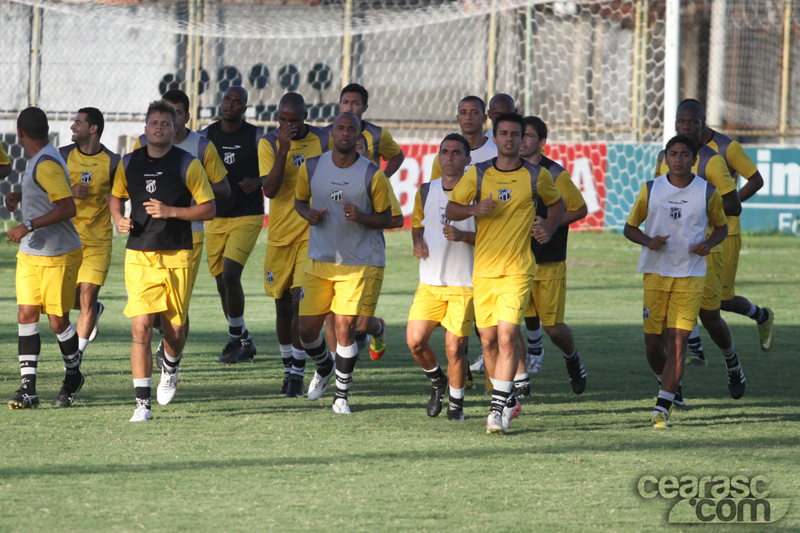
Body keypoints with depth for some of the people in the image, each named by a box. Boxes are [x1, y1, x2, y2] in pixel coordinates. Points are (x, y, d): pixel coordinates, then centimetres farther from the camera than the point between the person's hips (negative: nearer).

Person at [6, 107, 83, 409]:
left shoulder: (47, 165, -20)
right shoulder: (36, 162, 10)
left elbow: (67, 208, -28)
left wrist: (28, 226, -27)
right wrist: (19, 198, 14)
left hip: (59, 257, -8)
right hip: (30, 255, 8)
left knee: (57, 321, 2)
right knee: (26, 315, -3)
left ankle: (73, 376, 26)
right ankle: (28, 388, -6)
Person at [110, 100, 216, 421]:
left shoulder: (188, 164, -3)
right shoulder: (129, 164, 6)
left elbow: (209, 210, -3)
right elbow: (115, 196, 23)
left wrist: (170, 211, -16)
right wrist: (119, 219, 1)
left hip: (177, 256, -1)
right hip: (139, 255, 1)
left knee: (175, 328, 7)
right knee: (140, 327, -10)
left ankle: (170, 370, 42)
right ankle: (142, 403, -9)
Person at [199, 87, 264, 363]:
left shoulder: (256, 137, -3)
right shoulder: (206, 136, 3)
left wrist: (257, 181, -17)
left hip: (246, 217, -4)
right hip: (215, 217, 4)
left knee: (230, 276, -16)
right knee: (222, 282, 5)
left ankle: (236, 339, 0)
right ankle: (244, 341, 21)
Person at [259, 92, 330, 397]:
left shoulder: (324, 141, 0)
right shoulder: (269, 144, -2)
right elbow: (270, 190, -14)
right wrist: (283, 149, -22)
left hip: (312, 235, -2)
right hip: (279, 237, 2)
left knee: (300, 302, -14)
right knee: (283, 307, 10)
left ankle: (298, 373, -9)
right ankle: (288, 367, 27)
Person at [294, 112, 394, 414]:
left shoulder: (372, 176, -6)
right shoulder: (312, 168, 1)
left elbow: (386, 219, 1)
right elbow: (300, 200, 18)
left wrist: (361, 217, -19)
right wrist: (308, 213, -6)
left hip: (354, 264, -3)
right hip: (318, 262, 3)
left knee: (345, 328, -8)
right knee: (307, 329, 1)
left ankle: (342, 395, 8)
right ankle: (324, 368, 34)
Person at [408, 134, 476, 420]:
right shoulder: (426, 192, 8)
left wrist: (463, 236, -22)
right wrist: (418, 243, 2)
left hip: (464, 283, -4)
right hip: (430, 281, 4)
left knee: (454, 348, -5)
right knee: (415, 341, -4)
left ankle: (456, 403, 16)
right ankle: (437, 381, 25)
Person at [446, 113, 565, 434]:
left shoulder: (537, 176, 2)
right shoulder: (478, 174, 4)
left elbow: (557, 203, 20)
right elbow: (451, 209, 8)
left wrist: (549, 228, 1)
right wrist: (475, 209, -11)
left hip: (517, 271, -3)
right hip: (483, 269, 3)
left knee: (507, 336, -15)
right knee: (488, 340, 7)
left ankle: (499, 409, -14)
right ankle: (507, 399, 26)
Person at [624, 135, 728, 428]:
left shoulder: (708, 193, 0)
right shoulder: (651, 190, 1)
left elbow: (721, 226, 14)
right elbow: (630, 227, 8)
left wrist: (709, 243, -8)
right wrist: (648, 241, -13)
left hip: (691, 275, -1)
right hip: (655, 274, 1)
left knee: (677, 340, -11)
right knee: (653, 342, 3)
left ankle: (662, 408, -10)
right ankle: (667, 383, 34)